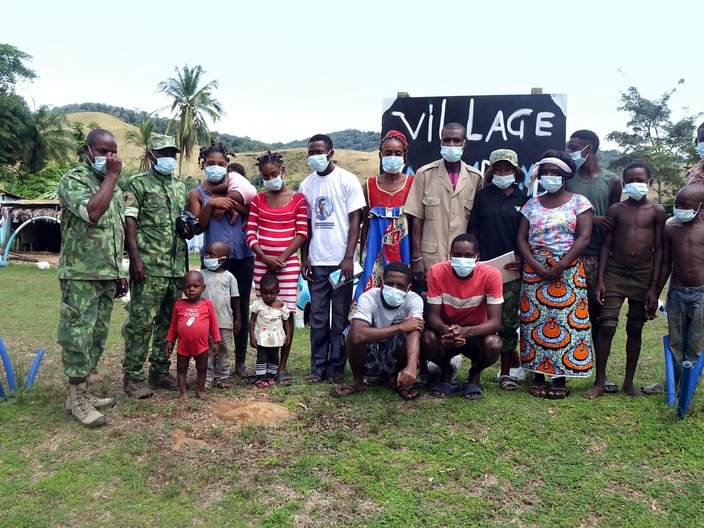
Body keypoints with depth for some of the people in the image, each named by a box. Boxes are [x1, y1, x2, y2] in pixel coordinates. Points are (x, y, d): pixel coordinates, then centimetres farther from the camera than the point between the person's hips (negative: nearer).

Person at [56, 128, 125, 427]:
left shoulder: (112, 186, 17)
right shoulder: (73, 179, -7)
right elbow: (92, 212, -28)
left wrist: (119, 272, 18)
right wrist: (112, 176, -17)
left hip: (107, 276, 8)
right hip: (80, 276, -8)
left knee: (98, 336, 11)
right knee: (77, 336, -3)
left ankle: (81, 391, 22)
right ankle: (76, 398, 7)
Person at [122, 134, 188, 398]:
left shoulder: (181, 186, 19)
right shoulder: (137, 184, 1)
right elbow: (129, 223, -7)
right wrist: (135, 259, -16)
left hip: (177, 266, 6)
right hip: (149, 267, -6)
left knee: (169, 322, 10)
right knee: (141, 322, -5)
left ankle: (160, 371, 21)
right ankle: (133, 377, 3)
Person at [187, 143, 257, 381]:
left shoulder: (235, 186, 10)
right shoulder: (197, 194, 7)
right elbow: (198, 227, -3)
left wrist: (233, 204, -12)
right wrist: (211, 204, -15)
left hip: (242, 257, 1)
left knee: (241, 310, 5)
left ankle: (240, 362, 15)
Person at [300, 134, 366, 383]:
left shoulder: (347, 180, -2)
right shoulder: (306, 184, 11)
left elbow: (355, 220, -5)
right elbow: (306, 224, 13)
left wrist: (348, 258, -12)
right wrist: (304, 257, 5)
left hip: (341, 260, -3)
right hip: (316, 261, 4)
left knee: (340, 317, 4)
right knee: (318, 317, 6)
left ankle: (336, 367, 14)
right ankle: (318, 367, 15)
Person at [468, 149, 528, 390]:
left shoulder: (523, 198, 7)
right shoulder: (483, 196, 7)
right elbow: (472, 230, 8)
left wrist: (523, 259, -5)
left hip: (512, 270, -1)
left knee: (508, 321, -1)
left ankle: (506, 372, 12)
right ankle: (515, 363, 19)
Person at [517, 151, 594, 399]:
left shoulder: (578, 202, 3)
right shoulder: (532, 204, 12)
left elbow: (583, 237, -7)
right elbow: (521, 238, 6)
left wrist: (559, 267, -15)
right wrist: (536, 265, -10)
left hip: (567, 270, -3)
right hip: (534, 269, 3)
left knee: (565, 321, -3)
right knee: (534, 320, 1)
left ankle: (560, 378, 6)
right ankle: (538, 376, 11)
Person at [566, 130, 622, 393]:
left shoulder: (612, 181, 7)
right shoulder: (567, 177, 6)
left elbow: (615, 223, 8)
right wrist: (590, 219, -14)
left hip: (597, 256, 1)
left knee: (598, 314, 6)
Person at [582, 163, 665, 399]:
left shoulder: (656, 211, 3)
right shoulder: (615, 209, 4)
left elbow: (658, 250, 2)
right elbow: (606, 245, 4)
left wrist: (654, 287, -3)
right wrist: (600, 280, -3)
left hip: (643, 275, 1)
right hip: (615, 273, 0)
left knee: (635, 329, 9)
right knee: (606, 326, -6)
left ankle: (629, 383, 21)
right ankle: (599, 382, 4)